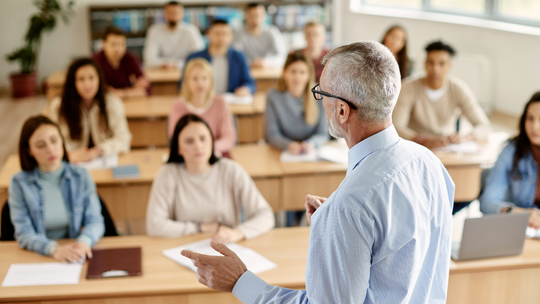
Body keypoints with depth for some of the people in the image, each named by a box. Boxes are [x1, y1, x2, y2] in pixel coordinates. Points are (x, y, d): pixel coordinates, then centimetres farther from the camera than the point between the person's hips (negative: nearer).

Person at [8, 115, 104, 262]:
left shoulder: (81, 176, 4)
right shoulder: (19, 183, -1)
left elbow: (95, 220, -1)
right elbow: (24, 233, -7)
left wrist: (84, 242, -24)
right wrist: (54, 249, -27)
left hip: (76, 256, -1)